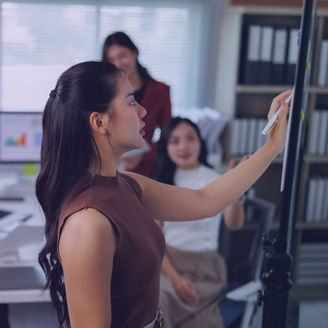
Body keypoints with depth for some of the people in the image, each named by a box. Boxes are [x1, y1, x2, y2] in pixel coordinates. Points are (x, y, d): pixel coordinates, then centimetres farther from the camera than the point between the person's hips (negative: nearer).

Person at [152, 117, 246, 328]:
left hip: (204, 266, -2)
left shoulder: (217, 181, -4)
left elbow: (234, 224, -23)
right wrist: (175, 277, -15)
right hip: (166, 262, 3)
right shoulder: (164, 183, 7)